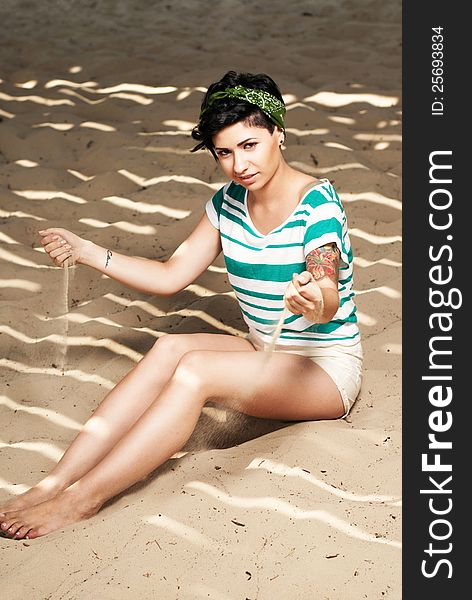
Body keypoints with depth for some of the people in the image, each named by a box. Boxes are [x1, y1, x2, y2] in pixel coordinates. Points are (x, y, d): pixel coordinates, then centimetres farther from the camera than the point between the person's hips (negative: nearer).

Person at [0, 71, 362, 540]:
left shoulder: (317, 204, -17)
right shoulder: (228, 203, 3)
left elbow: (327, 305, -31)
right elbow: (170, 277, 6)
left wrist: (313, 300, -55)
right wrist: (88, 253, -3)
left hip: (327, 368, -6)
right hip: (264, 354, 6)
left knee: (195, 369, -30)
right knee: (169, 347, -22)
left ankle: (80, 499, -29)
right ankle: (54, 483, -27)